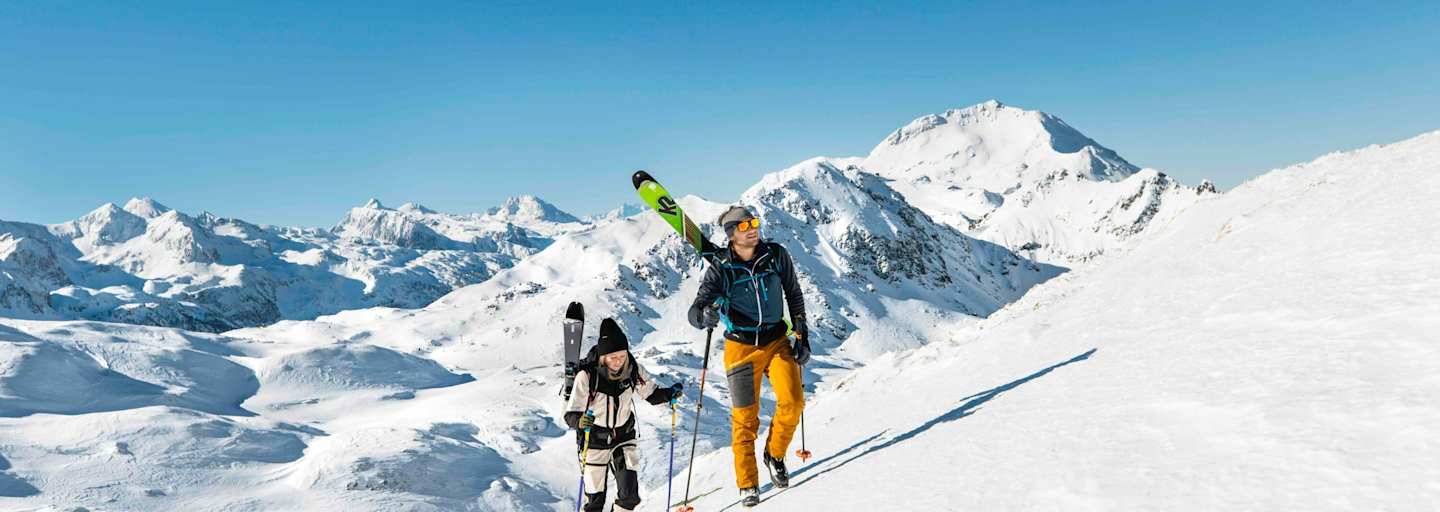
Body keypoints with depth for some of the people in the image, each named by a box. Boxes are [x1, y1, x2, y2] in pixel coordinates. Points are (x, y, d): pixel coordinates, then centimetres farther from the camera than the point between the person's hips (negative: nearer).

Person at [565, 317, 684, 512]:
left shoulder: (633, 370, -14)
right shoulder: (587, 375, -24)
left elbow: (651, 394, 2)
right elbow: (570, 414, -23)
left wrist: (669, 394, -18)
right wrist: (579, 421, -46)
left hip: (624, 437, 3)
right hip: (594, 440, -2)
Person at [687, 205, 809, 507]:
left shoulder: (776, 256, -4)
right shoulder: (720, 268, -11)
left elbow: (794, 296, 8)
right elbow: (695, 311, -17)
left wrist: (802, 337, 4)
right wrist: (704, 317, -41)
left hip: (777, 341, 2)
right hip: (741, 347, -2)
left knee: (793, 402, -18)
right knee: (745, 419, 1)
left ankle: (775, 455, 10)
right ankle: (747, 485, 17)